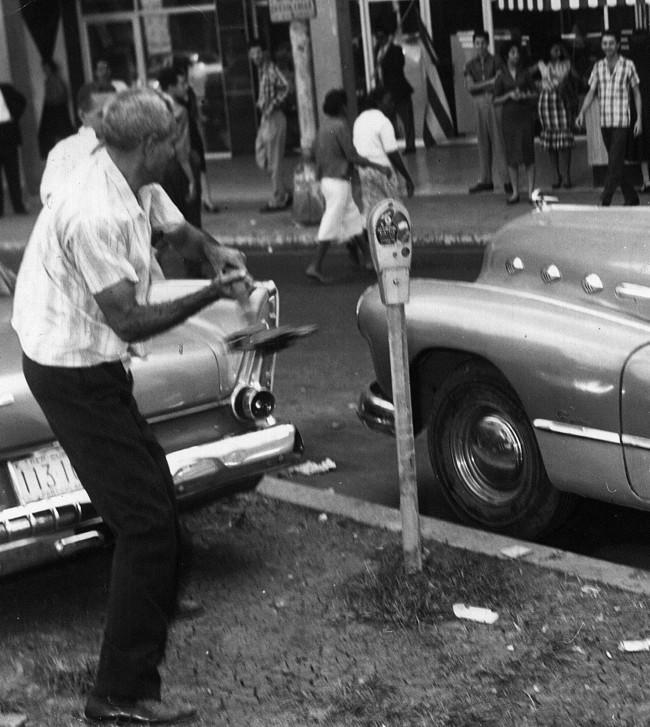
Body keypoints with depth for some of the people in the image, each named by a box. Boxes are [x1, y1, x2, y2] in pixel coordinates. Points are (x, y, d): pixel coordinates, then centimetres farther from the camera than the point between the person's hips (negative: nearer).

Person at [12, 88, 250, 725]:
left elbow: (178, 228, 23)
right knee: (145, 520, -10)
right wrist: (214, 293, -16)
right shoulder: (97, 213, -28)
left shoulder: (137, 186, 2)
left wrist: (213, 251, 0)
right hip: (74, 376, -10)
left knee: (152, 487, 25)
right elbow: (128, 320, -24)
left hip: (93, 363, 10)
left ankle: (156, 607, 49)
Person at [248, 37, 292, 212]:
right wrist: (261, 103, 7)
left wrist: (272, 105, -24)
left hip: (274, 118, -10)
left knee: (274, 161, -4)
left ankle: (277, 200, 4)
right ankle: (284, 194, 20)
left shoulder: (270, 69, -14)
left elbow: (285, 87, -26)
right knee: (262, 158, 12)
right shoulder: (261, 70, 13)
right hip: (265, 119, 10)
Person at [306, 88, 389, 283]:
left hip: (326, 179, 9)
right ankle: (315, 266, -8)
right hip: (338, 181, -9)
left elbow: (316, 152, 15)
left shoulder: (323, 126, 10)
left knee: (354, 220, 16)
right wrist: (378, 166, -12)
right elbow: (352, 156, -18)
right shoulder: (340, 126, -16)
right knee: (331, 226, -7)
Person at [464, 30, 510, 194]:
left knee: (499, 142, -8)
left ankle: (506, 179, -8)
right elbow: (469, 87, 0)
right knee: (483, 143, 5)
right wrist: (489, 82, -11)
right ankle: (485, 180, 11)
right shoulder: (471, 65, 12)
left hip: (494, 102, -3)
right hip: (479, 104, 3)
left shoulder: (495, 62, 3)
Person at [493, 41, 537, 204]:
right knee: (511, 155, 0)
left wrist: (524, 96, -10)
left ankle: (531, 191, 0)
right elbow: (496, 100, 4)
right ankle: (515, 192, 7)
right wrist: (509, 95, -12)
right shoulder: (501, 77, 5)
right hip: (509, 117, 0)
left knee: (528, 154, -3)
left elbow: (535, 94, 10)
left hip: (525, 116, 0)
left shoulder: (525, 74, 8)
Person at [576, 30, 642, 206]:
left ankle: (605, 201, -13)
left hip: (621, 121, -4)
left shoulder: (628, 65, -2)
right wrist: (582, 113, -9)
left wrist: (639, 119, -2)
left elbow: (636, 93, 3)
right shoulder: (598, 66, 7)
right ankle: (631, 197, 22)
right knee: (616, 162, 10)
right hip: (604, 122, 4)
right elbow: (591, 92, 6)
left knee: (615, 163, -11)